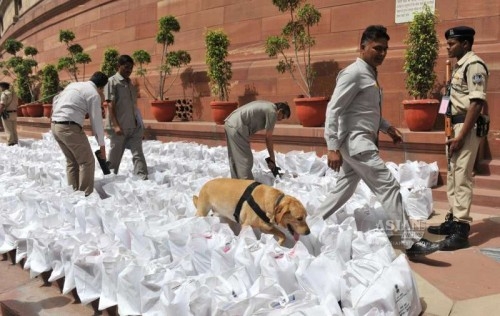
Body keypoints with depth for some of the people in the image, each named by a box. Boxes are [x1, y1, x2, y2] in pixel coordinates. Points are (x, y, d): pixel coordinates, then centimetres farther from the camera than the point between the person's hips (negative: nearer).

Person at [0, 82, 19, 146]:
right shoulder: (14, 94, 13)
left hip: (6, 115, -8)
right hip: (14, 114, 8)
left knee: (9, 131, -4)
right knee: (14, 130, 11)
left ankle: (10, 144, -3)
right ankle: (15, 143, 15)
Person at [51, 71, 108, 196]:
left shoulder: (73, 84, 19)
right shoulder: (94, 94, -5)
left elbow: (56, 99, 27)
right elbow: (96, 121, -5)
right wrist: (102, 145, 1)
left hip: (55, 125, 8)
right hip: (70, 127, -8)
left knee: (72, 161, 18)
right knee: (87, 162, 1)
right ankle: (86, 194, 1)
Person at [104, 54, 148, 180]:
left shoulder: (130, 83, 16)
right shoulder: (112, 81, -4)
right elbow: (110, 105, -11)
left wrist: (140, 124, 14)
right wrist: (115, 125, -19)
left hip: (134, 126, 6)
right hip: (119, 127, -6)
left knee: (138, 153, -3)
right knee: (115, 156, 5)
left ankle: (143, 178, -6)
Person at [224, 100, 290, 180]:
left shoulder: (267, 106, 23)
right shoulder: (272, 112, -4)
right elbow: (268, 138, -3)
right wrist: (272, 159, 6)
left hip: (229, 123, 10)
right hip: (237, 127, -10)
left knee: (235, 159, 16)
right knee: (245, 160, -4)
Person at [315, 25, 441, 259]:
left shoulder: (370, 74, 17)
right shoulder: (353, 73, -13)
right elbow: (333, 110, -18)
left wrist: (388, 128, 15)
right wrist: (332, 147, -23)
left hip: (363, 141, 10)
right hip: (355, 141, -10)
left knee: (344, 188, 14)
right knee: (388, 186, -10)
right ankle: (411, 242, -5)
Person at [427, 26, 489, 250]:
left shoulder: (473, 65, -12)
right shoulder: (459, 65, 16)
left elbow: (477, 103, -20)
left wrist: (461, 136, -23)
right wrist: (453, 131, 17)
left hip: (467, 127, -10)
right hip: (456, 125, 10)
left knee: (462, 177, -9)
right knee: (453, 176, 14)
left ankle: (461, 229, -5)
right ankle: (453, 220, 24)